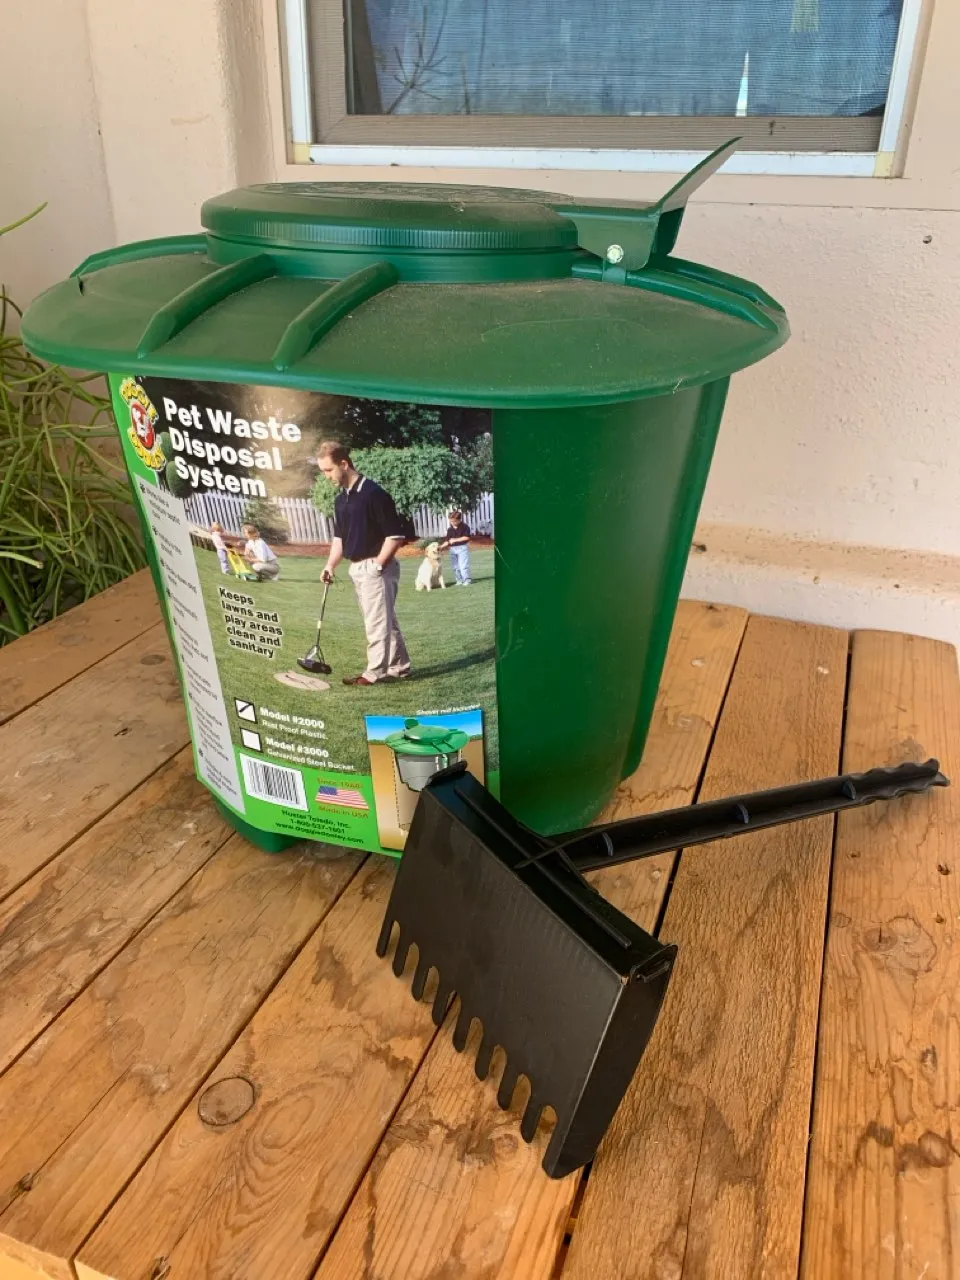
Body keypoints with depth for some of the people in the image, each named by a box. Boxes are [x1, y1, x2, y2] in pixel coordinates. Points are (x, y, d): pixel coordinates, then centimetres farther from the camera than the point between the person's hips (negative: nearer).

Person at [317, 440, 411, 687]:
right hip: (356, 569, 9)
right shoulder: (341, 499, 11)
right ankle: (399, 667, 21)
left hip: (376, 568, -9)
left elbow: (396, 534, -16)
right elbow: (339, 537, 17)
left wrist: (377, 565, -18)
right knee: (386, 621, 14)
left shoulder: (374, 493, -16)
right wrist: (330, 566, 3)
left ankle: (375, 672, 5)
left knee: (377, 623, -2)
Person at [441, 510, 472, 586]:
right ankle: (459, 580, 16)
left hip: (462, 547, -6)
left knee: (463, 565, -10)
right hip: (453, 549, 6)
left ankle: (466, 580, -3)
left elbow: (466, 537, -13)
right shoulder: (450, 529, 9)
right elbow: (447, 541, 10)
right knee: (456, 567, 8)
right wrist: (441, 546, -6)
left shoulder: (464, 527, -6)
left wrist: (455, 540, -15)